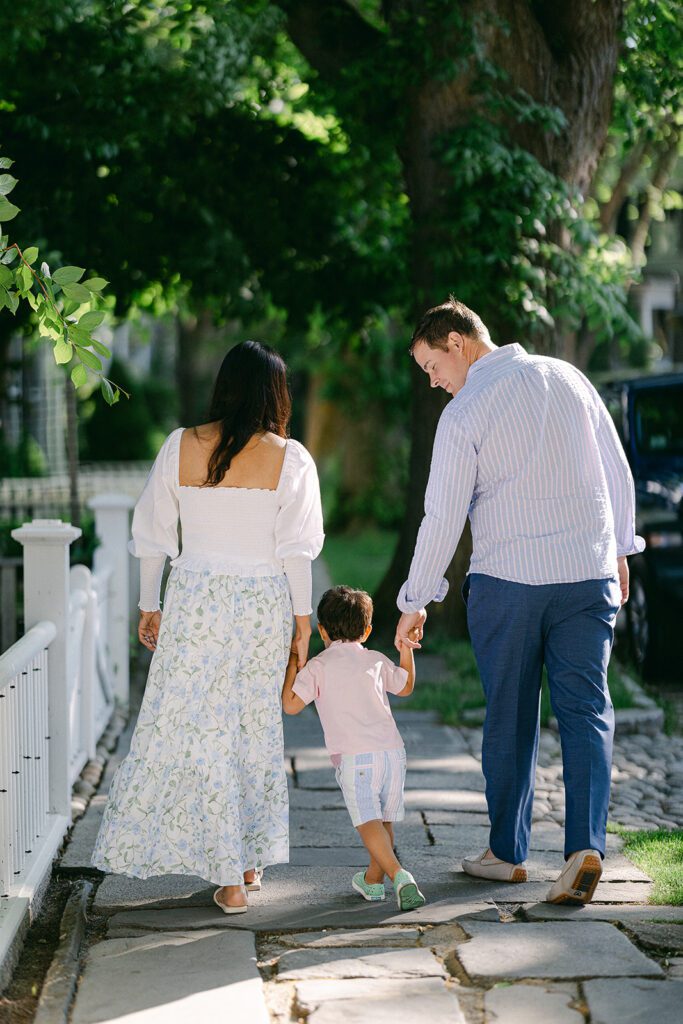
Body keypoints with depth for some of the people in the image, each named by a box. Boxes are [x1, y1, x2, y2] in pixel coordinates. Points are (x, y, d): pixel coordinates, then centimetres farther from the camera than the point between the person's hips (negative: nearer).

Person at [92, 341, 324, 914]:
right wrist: (302, 621, 5)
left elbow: (153, 536, 3)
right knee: (256, 728, 15)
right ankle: (250, 861, 25)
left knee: (196, 728, 3)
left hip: (195, 600, -1)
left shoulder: (181, 447, -1)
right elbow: (296, 550, -4)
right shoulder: (289, 459, -4)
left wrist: (149, 606, 14)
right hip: (264, 603, 1)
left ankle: (228, 878, 1)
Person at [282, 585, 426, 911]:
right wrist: (406, 647, 45)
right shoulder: (376, 661, 19)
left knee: (368, 822, -12)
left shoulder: (319, 666, 7)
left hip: (355, 757, -5)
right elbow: (406, 687, 36)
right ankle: (372, 881, 31)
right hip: (394, 750, 5)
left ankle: (399, 875, -31)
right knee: (384, 819, 18)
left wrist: (293, 663, 12)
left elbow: (290, 704, 1)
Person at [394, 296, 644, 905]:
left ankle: (507, 853, 18)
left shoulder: (464, 414, -8)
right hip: (587, 573, 3)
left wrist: (415, 602, 2)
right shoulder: (567, 378, 6)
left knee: (510, 717, 10)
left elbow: (443, 517, -7)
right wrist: (619, 548, 21)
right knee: (586, 712, 3)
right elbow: (617, 471, 10)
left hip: (507, 580, -3)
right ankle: (586, 844, -11)